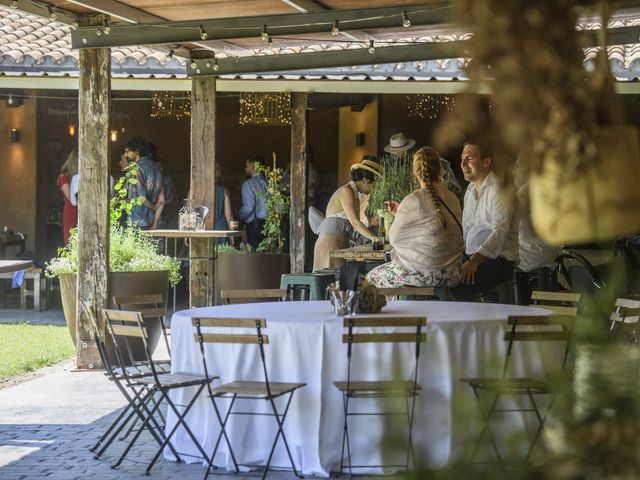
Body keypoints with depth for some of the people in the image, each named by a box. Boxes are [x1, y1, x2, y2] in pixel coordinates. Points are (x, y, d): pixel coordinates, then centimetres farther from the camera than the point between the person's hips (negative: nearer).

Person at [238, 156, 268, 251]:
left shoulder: (248, 183, -7)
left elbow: (248, 207, -14)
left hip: (254, 225, -6)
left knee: (253, 253, -6)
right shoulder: (267, 182, 9)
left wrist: (239, 217, 4)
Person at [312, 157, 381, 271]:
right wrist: (374, 238, -21)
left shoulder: (355, 194, 19)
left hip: (340, 243, 9)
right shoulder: (346, 191, -9)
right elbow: (355, 222, -17)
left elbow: (355, 224, 15)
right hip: (330, 241, -9)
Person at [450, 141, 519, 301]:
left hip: (498, 259, -8)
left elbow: (500, 232, -21)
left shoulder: (498, 190, -10)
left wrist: (475, 261, -31)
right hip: (473, 257, 8)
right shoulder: (470, 190, 18)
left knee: (457, 288, -31)